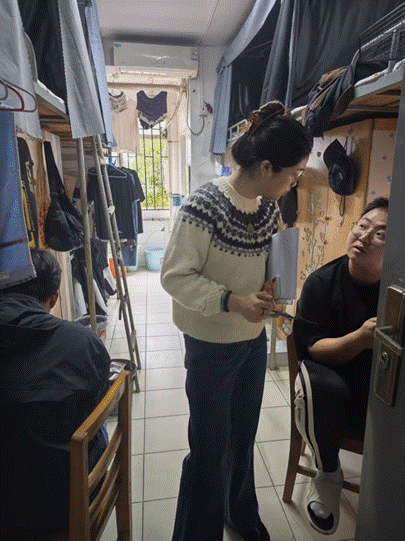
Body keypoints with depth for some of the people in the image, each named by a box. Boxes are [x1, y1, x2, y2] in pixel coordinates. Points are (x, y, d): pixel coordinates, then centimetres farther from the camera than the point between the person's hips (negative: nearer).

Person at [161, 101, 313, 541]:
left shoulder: (270, 205, -2)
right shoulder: (205, 205, -23)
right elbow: (174, 276, -19)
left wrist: (269, 289, -8)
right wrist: (231, 300, -27)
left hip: (254, 339, 7)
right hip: (212, 345, -6)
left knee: (243, 436, 24)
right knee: (210, 448, 11)